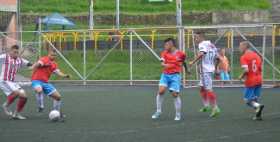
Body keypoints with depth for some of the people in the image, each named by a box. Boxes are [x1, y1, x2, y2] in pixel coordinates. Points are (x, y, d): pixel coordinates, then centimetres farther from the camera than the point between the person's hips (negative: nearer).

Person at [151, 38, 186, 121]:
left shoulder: (180, 54, -1)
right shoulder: (165, 53, 5)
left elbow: (182, 62, 17)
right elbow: (162, 63, -7)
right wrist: (165, 65, -26)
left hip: (175, 76, -2)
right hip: (165, 75, 3)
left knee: (175, 94, -6)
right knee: (161, 91, -14)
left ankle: (178, 115, 8)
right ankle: (158, 111, 0)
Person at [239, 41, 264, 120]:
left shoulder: (244, 57, -11)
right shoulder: (257, 55, 11)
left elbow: (246, 70, -21)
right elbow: (260, 69, 13)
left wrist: (241, 77, -4)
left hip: (250, 82, -7)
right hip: (259, 80, 7)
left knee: (247, 100, 0)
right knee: (255, 99, 16)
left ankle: (258, 106, -25)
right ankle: (258, 115, 6)